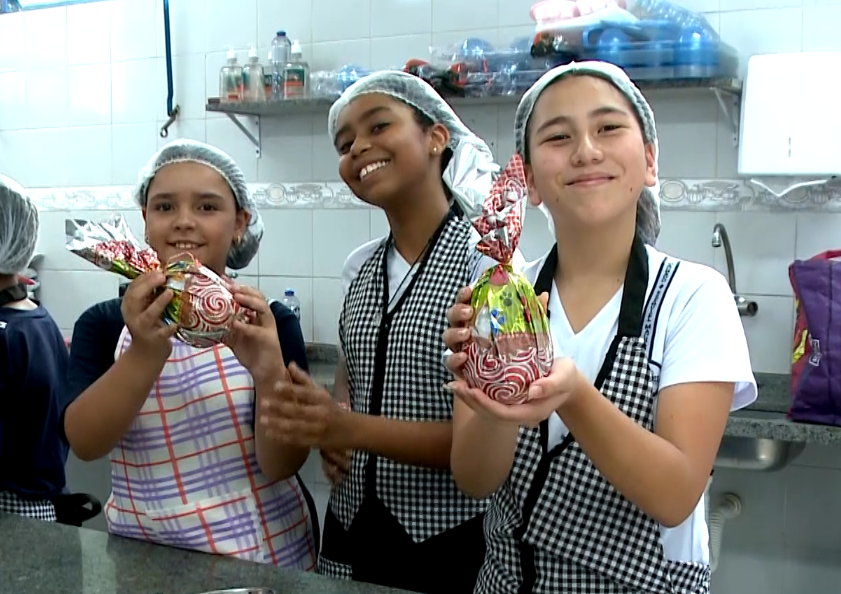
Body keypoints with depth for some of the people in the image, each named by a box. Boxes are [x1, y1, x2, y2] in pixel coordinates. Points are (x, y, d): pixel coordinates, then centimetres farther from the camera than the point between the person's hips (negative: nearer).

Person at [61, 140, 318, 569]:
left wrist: (269, 373, -33)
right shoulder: (104, 323, -3)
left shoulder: (269, 323, -8)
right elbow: (84, 443, -17)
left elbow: (283, 466, -15)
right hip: (143, 556, 2)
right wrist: (146, 354, -32)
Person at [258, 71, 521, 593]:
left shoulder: (487, 262, -15)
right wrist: (328, 431, -5)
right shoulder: (361, 268, 1)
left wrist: (351, 430, -26)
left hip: (448, 543, -5)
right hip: (351, 530, 5)